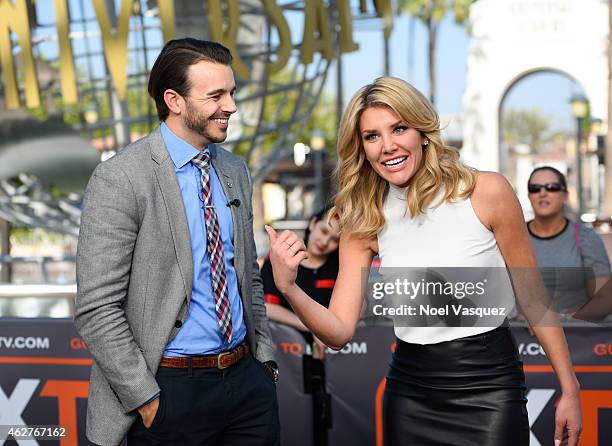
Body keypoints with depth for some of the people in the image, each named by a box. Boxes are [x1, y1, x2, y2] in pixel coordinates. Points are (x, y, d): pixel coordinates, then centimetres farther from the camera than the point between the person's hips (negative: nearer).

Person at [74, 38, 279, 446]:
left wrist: (265, 358, 12)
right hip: (171, 388, -6)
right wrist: (146, 400, -15)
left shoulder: (236, 171, 9)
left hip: (248, 381, 6)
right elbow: (97, 309, -15)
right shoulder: (120, 179, -13)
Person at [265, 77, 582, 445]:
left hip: (489, 388, -3)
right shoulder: (364, 223, 0)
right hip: (410, 396, 3)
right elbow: (340, 332, -5)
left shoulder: (487, 192, -10)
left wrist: (570, 389, 0)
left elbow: (531, 296, -2)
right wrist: (288, 287, -23)